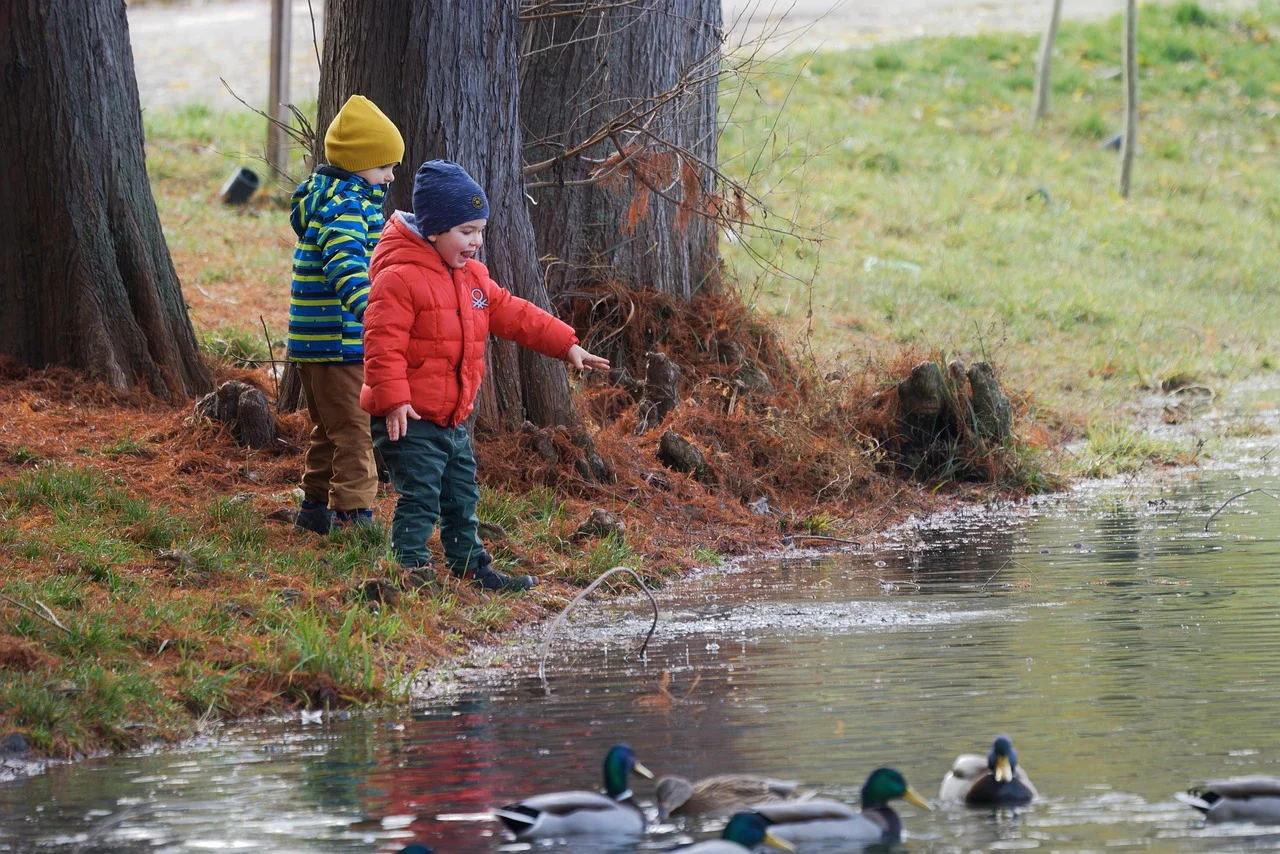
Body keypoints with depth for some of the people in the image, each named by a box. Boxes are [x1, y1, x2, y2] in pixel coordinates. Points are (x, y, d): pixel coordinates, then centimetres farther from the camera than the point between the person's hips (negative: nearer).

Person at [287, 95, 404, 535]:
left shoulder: (330, 197, 16)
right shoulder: (345, 207, -18)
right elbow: (347, 266, -36)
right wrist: (369, 310, -52)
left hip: (314, 344, 11)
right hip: (339, 345, -11)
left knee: (330, 428, 20)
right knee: (356, 431, -8)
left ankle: (315, 507, 29)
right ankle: (355, 513, -8)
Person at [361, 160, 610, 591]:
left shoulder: (472, 277, 12)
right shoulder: (399, 278, -18)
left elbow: (513, 314, 19)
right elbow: (383, 342, -23)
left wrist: (566, 345, 16)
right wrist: (394, 399, -30)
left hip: (452, 418, 9)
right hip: (410, 420, -9)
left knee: (462, 497, 17)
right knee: (420, 497, -11)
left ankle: (473, 567, 27)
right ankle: (411, 568, -6)